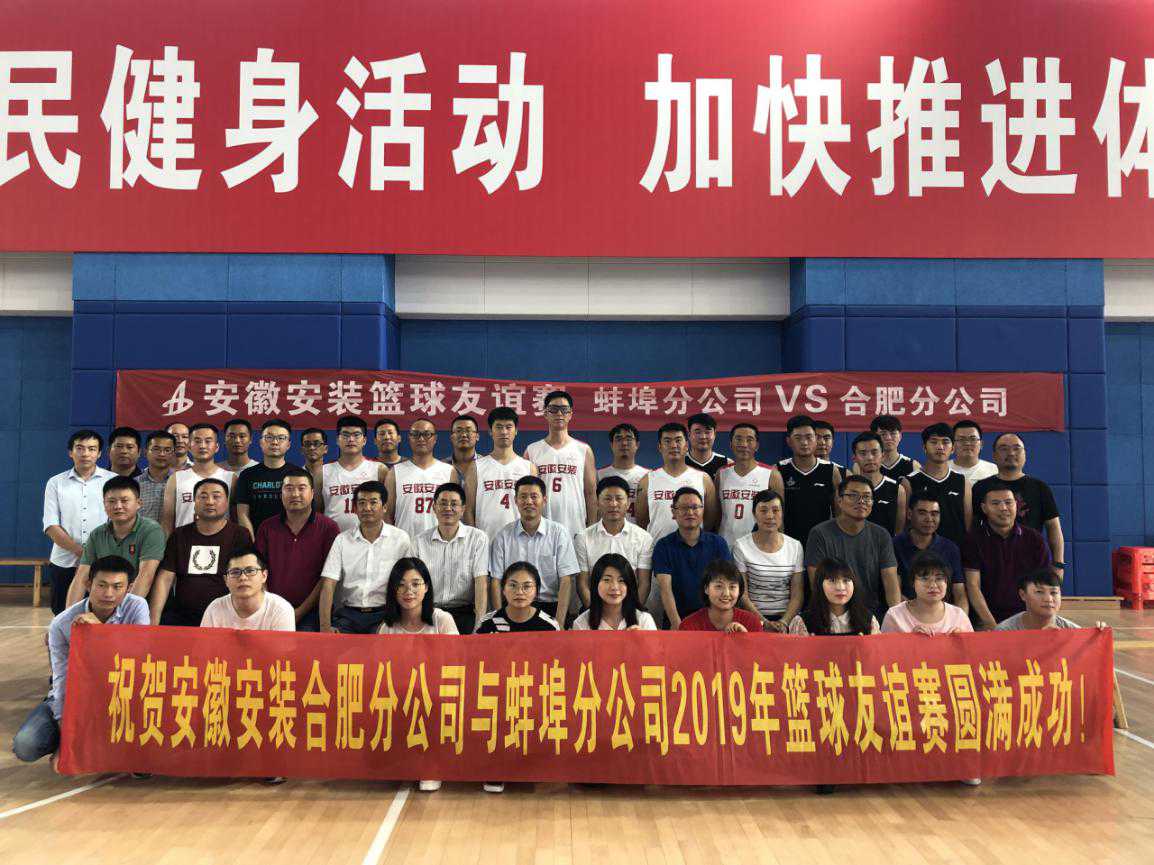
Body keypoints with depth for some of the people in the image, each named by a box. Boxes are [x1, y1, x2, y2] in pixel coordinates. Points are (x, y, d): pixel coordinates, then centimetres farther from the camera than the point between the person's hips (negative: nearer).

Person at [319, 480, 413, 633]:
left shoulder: (401, 538, 4)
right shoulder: (342, 540, 8)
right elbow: (328, 584, 1)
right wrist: (325, 626, -11)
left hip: (384, 614, -2)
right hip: (349, 614, 2)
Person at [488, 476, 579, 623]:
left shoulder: (559, 532, 5)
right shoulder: (503, 536, 8)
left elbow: (566, 581, -1)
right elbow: (496, 581, 5)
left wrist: (559, 623, -13)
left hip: (551, 606, 0)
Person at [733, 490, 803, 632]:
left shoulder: (795, 547, 7)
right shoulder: (741, 546, 0)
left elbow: (797, 594, 4)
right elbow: (742, 594, -2)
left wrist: (783, 622, -11)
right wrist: (764, 623, -13)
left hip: (787, 618, 3)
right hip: (753, 618, -3)